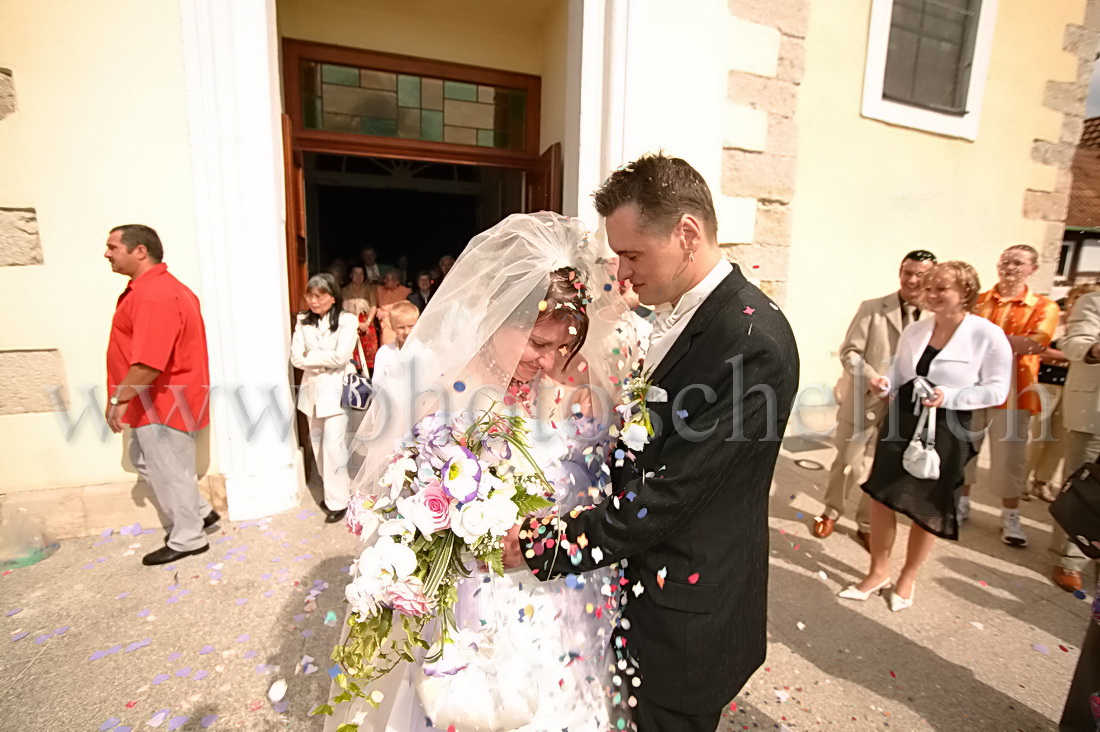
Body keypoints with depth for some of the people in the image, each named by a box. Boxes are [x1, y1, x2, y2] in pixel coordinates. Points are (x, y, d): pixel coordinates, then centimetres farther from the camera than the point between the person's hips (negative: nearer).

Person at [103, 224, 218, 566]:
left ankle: (188, 539, 21)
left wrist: (118, 400, -19)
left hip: (163, 401, -11)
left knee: (169, 471, 4)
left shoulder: (153, 295, -25)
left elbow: (149, 363, -30)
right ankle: (199, 512, 32)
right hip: (159, 399, 11)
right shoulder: (156, 287, 12)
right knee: (145, 460, 23)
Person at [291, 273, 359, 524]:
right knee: (318, 443, 11)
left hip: (336, 388, -5)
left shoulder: (347, 321, -6)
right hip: (312, 388, 6)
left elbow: (341, 357, -16)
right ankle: (332, 491, 26)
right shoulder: (303, 322, 9)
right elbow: (296, 358, 1)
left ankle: (338, 501, 5)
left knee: (333, 445, -7)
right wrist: (324, 363, -13)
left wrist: (311, 357, -6)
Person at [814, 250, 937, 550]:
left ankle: (867, 525, 30)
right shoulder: (872, 308, -4)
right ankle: (832, 512, 33)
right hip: (864, 401, -1)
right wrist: (874, 381, -20)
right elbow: (849, 351, -7)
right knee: (847, 462, 10)